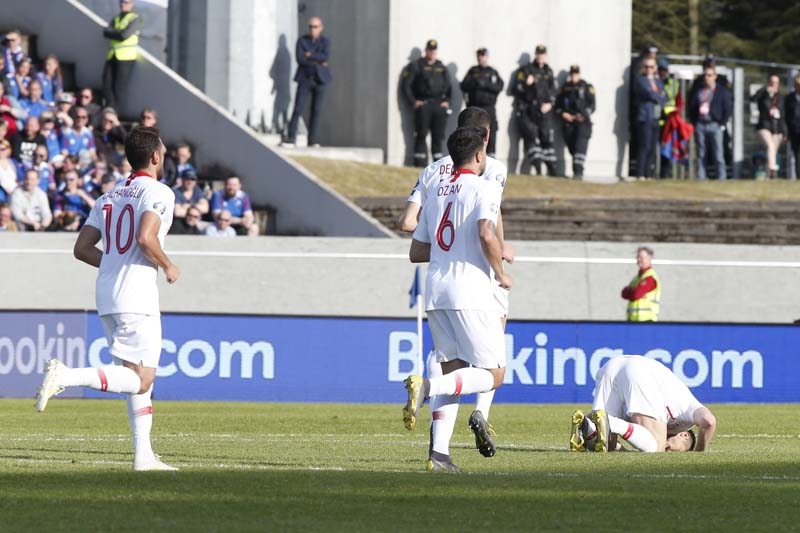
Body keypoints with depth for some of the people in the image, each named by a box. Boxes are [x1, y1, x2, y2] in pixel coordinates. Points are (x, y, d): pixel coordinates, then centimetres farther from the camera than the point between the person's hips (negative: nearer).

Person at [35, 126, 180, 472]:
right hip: (136, 297, -8)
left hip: (107, 296, 8)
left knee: (138, 378, 14)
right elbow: (146, 238, -21)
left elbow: (82, 248, 14)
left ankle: (144, 456, 10)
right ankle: (66, 377, -24)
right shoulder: (158, 193, -5)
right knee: (140, 380, -10)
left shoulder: (110, 197, 17)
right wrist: (168, 267, -4)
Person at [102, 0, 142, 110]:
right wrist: (119, 33, -8)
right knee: (107, 85, -5)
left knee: (118, 87, -6)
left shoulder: (135, 19, 2)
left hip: (126, 56, -6)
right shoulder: (115, 19, 21)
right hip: (112, 55, 6)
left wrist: (114, 33, 2)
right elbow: (106, 32, 6)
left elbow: (125, 34, -12)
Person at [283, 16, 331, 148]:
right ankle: (291, 139, -9)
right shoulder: (302, 41, 3)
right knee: (297, 109, -9)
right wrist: (317, 62, -13)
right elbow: (299, 58, -11)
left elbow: (325, 57, -13)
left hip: (319, 79, 1)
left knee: (316, 111, 1)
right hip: (305, 79, -1)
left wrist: (310, 55, -13)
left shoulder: (325, 41, 5)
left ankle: (312, 140, 5)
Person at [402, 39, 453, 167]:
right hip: (423, 105, -4)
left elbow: (449, 86, 24)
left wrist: (447, 101, 9)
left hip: (440, 105, 4)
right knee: (421, 136, -6)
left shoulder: (442, 67, 18)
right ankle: (420, 165, -7)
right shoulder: (416, 66, 4)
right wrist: (413, 102, -7)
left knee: (438, 137, 5)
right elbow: (406, 85, 0)